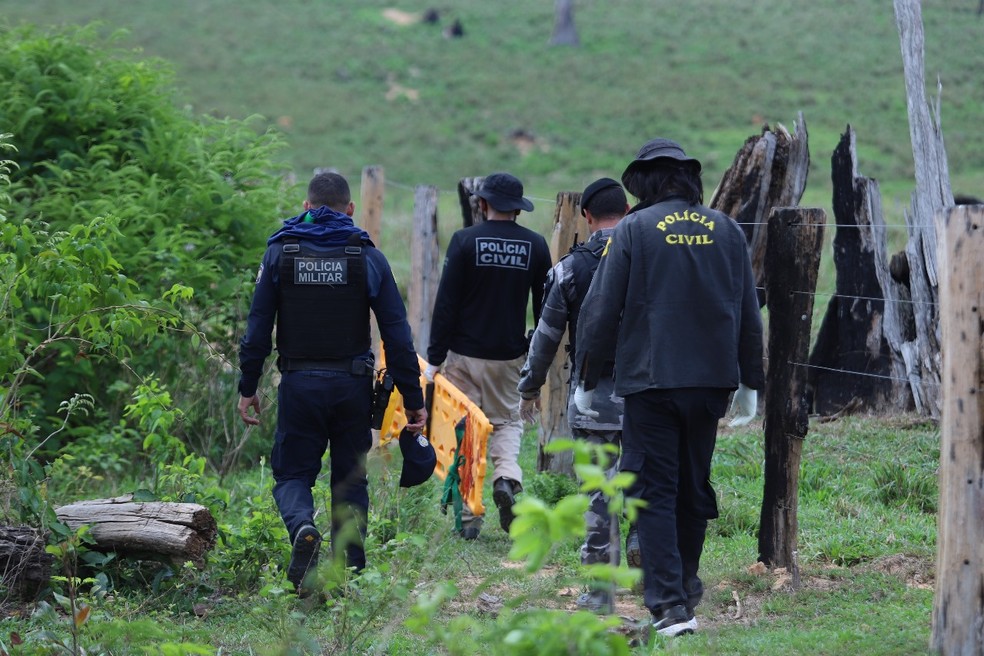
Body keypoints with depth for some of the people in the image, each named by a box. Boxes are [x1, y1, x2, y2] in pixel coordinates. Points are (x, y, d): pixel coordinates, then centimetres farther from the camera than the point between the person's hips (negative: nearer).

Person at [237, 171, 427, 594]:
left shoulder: (280, 252, 0)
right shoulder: (368, 257, 1)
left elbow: (258, 326, -2)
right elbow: (397, 334, -1)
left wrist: (248, 388, 5)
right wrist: (413, 398, 3)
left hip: (299, 384, -1)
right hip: (353, 383, 1)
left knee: (292, 474, 8)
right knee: (350, 478, 12)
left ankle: (302, 528, -23)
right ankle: (350, 572, 8)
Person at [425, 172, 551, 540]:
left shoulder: (465, 241, -8)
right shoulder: (535, 246, 2)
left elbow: (446, 303, -10)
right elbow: (545, 308, 7)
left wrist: (434, 358, -6)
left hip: (464, 355, -3)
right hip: (510, 357, 3)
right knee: (507, 421, 20)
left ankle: (468, 517, 3)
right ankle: (507, 475, -9)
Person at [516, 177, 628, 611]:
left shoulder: (571, 267, -3)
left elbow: (546, 335, 3)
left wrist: (530, 387, 16)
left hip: (592, 395, -1)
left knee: (597, 491, 2)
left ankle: (600, 591, 4)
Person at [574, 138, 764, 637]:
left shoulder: (634, 230, -5)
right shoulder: (725, 231, 7)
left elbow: (601, 311, -4)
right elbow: (749, 315, 11)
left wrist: (586, 379, 6)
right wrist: (749, 382, 20)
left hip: (650, 380, -4)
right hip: (712, 381, 4)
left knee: (655, 492, -2)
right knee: (694, 488, 17)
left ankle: (670, 605, -11)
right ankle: (686, 588, 29)